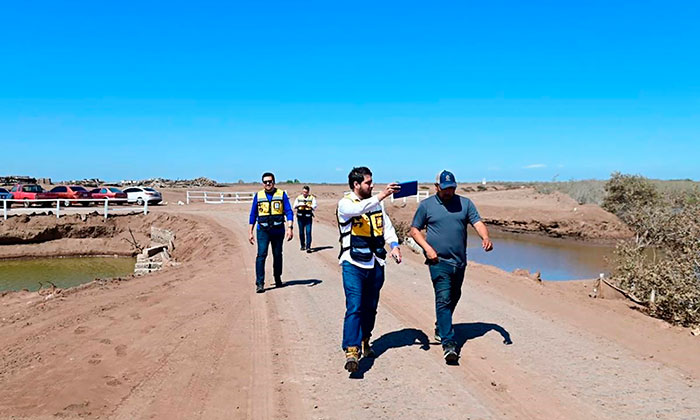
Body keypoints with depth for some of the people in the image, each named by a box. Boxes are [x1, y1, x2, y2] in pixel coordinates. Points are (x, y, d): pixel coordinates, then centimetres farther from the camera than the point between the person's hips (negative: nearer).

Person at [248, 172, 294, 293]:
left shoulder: (281, 194, 1)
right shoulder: (258, 196, 5)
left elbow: (289, 212, -2)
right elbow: (253, 215, 10)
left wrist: (290, 228, -14)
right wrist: (250, 232, 7)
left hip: (278, 230, 0)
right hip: (263, 231, 0)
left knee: (277, 255, 11)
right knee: (261, 255, -12)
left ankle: (278, 279, 29)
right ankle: (259, 283, -12)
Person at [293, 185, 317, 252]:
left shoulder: (312, 198, 5)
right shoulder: (299, 198, 11)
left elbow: (314, 206, -6)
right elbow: (295, 206, 5)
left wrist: (307, 205, -20)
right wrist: (300, 205, -14)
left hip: (308, 217, -2)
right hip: (300, 217, 2)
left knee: (308, 232, -10)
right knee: (301, 232, 9)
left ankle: (308, 247, -11)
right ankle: (302, 245, 23)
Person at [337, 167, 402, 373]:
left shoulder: (376, 203, 14)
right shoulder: (345, 204, -6)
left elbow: (386, 226, 11)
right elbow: (359, 209, -28)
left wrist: (394, 244, -6)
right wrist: (381, 195, -35)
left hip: (376, 264, 6)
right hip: (354, 264, -6)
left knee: (370, 307, 14)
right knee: (354, 307, -14)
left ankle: (364, 341, 34)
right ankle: (351, 351, -15)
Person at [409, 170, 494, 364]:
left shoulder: (465, 203, 9)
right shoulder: (426, 205, 2)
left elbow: (478, 223, 0)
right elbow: (414, 230, 4)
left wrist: (485, 238, -21)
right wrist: (427, 247, -11)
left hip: (460, 261, 4)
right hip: (439, 261, -4)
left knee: (454, 297, 18)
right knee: (443, 300, -13)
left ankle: (441, 328, 40)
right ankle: (448, 343, -14)